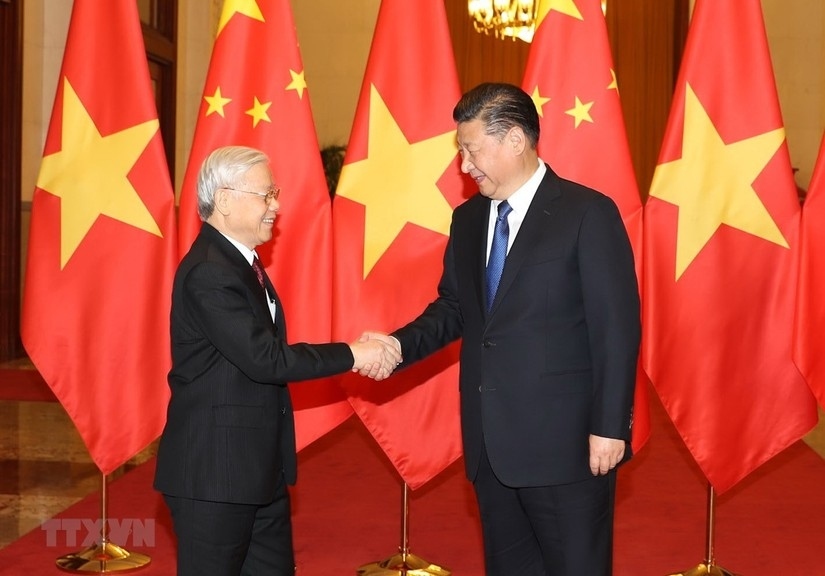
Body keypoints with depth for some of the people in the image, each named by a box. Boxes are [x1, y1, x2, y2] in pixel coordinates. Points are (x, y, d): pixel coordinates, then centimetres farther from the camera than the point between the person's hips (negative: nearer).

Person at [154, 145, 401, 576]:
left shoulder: (239, 261, 11)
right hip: (214, 474, -10)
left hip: (257, 469, 10)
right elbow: (264, 358, -25)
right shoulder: (209, 273, -20)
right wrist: (350, 355, -19)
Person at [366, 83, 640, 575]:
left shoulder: (588, 213, -10)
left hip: (564, 440, -6)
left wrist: (609, 427, -15)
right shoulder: (468, 219, 10)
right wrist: (400, 345, -3)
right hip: (491, 441, 7)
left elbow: (618, 329, -12)